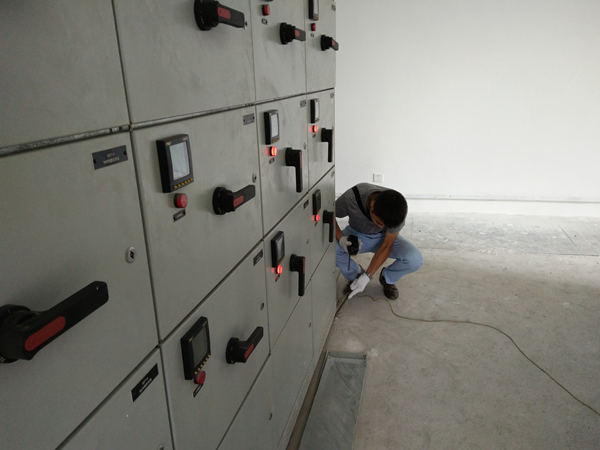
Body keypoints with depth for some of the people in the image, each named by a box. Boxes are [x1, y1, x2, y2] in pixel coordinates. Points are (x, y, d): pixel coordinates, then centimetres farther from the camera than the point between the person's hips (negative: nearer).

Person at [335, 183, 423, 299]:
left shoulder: (397, 210, -30)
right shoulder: (351, 198, -36)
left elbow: (386, 246, -21)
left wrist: (367, 276, -25)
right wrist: (340, 238, -37)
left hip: (384, 237, 0)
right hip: (356, 234, 0)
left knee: (415, 259, -28)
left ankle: (387, 279, 6)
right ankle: (355, 275, -2)